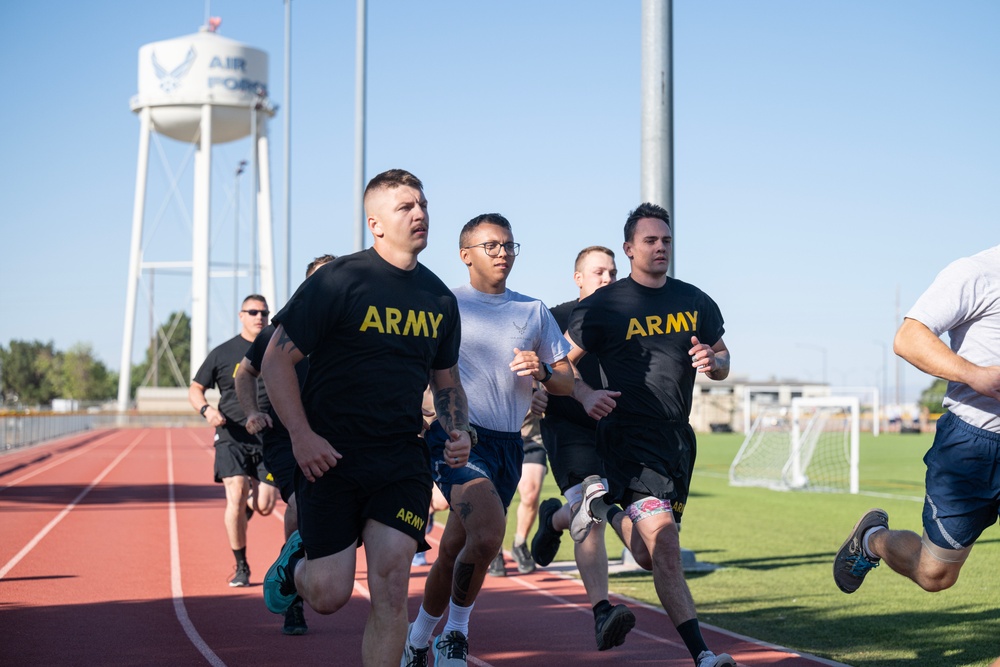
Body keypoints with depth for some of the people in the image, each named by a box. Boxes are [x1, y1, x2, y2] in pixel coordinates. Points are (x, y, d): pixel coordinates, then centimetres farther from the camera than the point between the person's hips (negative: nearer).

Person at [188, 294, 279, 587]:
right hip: (232, 437, -2)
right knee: (235, 498, -15)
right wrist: (207, 409, -12)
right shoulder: (223, 353, 3)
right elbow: (195, 389, 9)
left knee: (264, 506, -4)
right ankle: (241, 567, -1)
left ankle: (249, 502, 35)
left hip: (269, 439, 2)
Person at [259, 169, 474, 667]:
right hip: (330, 455, -4)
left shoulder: (439, 299, 9)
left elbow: (446, 380, 22)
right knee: (330, 595, -2)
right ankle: (297, 558, 33)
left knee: (391, 583, -9)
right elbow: (276, 359, -7)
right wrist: (300, 435, -15)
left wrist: (458, 430, 3)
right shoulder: (338, 280, -9)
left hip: (402, 458, 4)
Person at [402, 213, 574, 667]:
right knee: (488, 533, -25)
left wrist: (542, 372, -6)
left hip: (509, 443, 4)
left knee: (455, 551, 8)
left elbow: (568, 382, 15)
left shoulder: (534, 311, 15)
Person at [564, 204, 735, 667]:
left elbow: (722, 364, 19)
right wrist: (586, 395, -18)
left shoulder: (695, 302, 11)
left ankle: (603, 503, 36)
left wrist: (712, 362, -5)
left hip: (678, 437, 6)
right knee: (662, 543, -20)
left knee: (653, 555, 13)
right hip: (629, 436, -6)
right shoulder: (603, 306, -2)